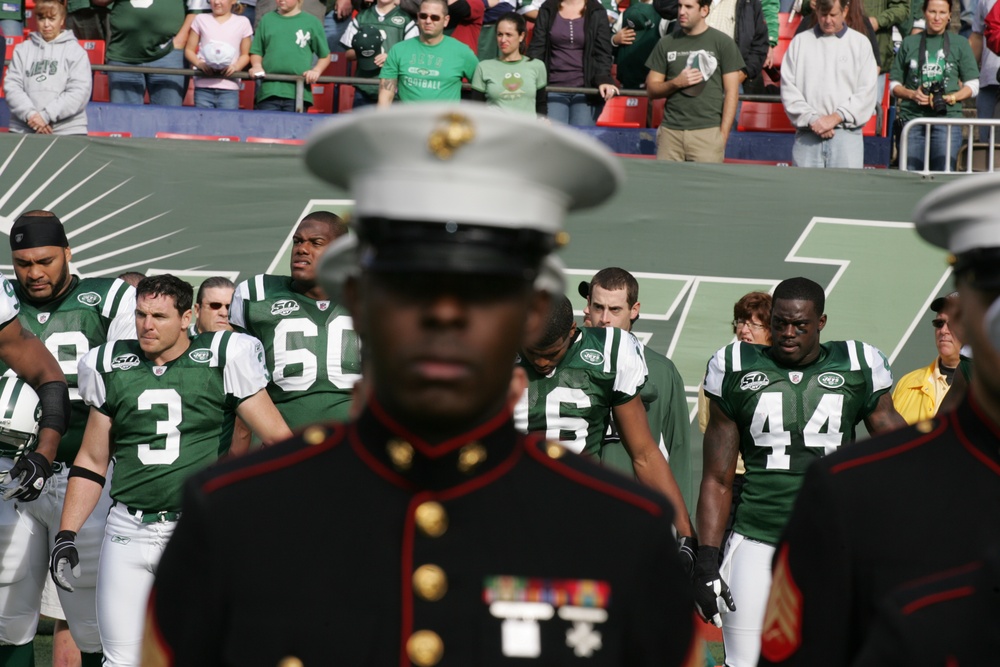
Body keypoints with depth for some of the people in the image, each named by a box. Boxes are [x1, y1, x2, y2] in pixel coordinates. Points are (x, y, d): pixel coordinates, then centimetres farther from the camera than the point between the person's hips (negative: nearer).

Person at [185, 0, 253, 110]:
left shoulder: (242, 22, 9)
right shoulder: (201, 19, 12)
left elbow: (245, 54, 12)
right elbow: (189, 50, 12)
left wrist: (236, 67, -9)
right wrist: (199, 63, -9)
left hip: (229, 87, -1)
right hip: (203, 86, 1)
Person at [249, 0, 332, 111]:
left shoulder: (311, 22, 7)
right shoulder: (267, 20, 14)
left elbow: (325, 55, 11)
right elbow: (256, 51, 18)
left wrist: (316, 71, -6)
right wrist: (257, 66, -1)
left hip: (298, 93, -2)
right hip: (269, 92, 2)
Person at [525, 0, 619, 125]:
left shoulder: (597, 12, 5)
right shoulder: (547, 10, 11)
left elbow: (602, 51, -1)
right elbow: (536, 48, 6)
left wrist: (604, 80, -20)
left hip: (586, 89, -1)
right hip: (554, 88, 1)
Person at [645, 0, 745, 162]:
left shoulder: (723, 43, 4)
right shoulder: (666, 43, 12)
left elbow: (731, 92, 2)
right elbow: (651, 90, 13)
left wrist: (723, 134, -7)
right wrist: (676, 83, -8)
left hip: (707, 131, -3)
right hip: (670, 130, 3)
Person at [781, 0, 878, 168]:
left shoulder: (860, 43, 9)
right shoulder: (800, 42, 12)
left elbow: (867, 92, 1)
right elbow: (788, 88, 5)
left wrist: (836, 117, -9)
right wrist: (811, 119, -8)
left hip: (846, 134, -1)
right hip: (807, 136, 1)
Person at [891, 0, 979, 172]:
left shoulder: (960, 44, 11)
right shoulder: (909, 43, 13)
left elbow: (972, 85, 10)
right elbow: (894, 84, 14)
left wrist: (951, 98, -8)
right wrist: (912, 94, -6)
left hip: (947, 119, -1)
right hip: (912, 118, 1)